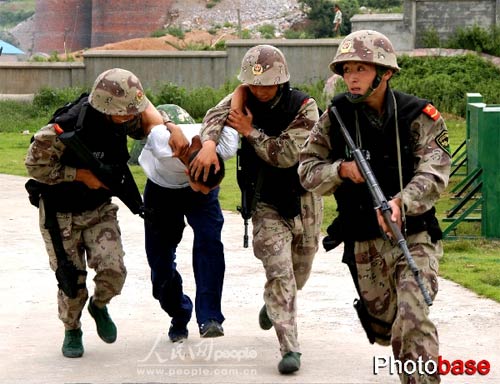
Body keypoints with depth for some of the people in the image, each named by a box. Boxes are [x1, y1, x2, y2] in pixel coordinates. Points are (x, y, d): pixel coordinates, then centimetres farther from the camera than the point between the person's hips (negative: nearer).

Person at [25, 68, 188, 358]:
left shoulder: (121, 116, -17)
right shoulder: (64, 130, -32)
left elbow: (147, 110, 3)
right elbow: (36, 166, -21)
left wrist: (171, 128, -18)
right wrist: (81, 175, -24)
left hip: (100, 208, 4)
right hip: (61, 213, -4)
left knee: (113, 270, -12)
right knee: (72, 281, 0)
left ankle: (99, 305, 22)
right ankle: (72, 331, 29)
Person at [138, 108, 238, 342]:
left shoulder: (226, 149, -38)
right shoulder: (162, 145, -42)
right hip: (161, 187, 0)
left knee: (209, 240, -25)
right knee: (160, 256, -2)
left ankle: (209, 318, -26)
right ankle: (179, 317, 23)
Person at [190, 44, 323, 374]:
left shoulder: (304, 107, -16)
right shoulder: (246, 98, -5)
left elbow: (287, 154, -24)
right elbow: (216, 115, -20)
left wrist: (250, 131, -20)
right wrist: (209, 143, -40)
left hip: (304, 201, 0)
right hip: (267, 204, 0)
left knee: (299, 272, 17)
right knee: (279, 272, -14)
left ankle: (274, 305, 50)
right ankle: (290, 349, -14)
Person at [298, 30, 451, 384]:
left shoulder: (419, 116, -10)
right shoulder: (337, 116, 0)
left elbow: (434, 175, -21)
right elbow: (308, 171, 3)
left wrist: (402, 202, -40)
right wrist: (342, 169, -19)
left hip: (413, 237, -4)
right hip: (364, 245, 4)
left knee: (412, 323, -23)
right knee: (383, 328, 17)